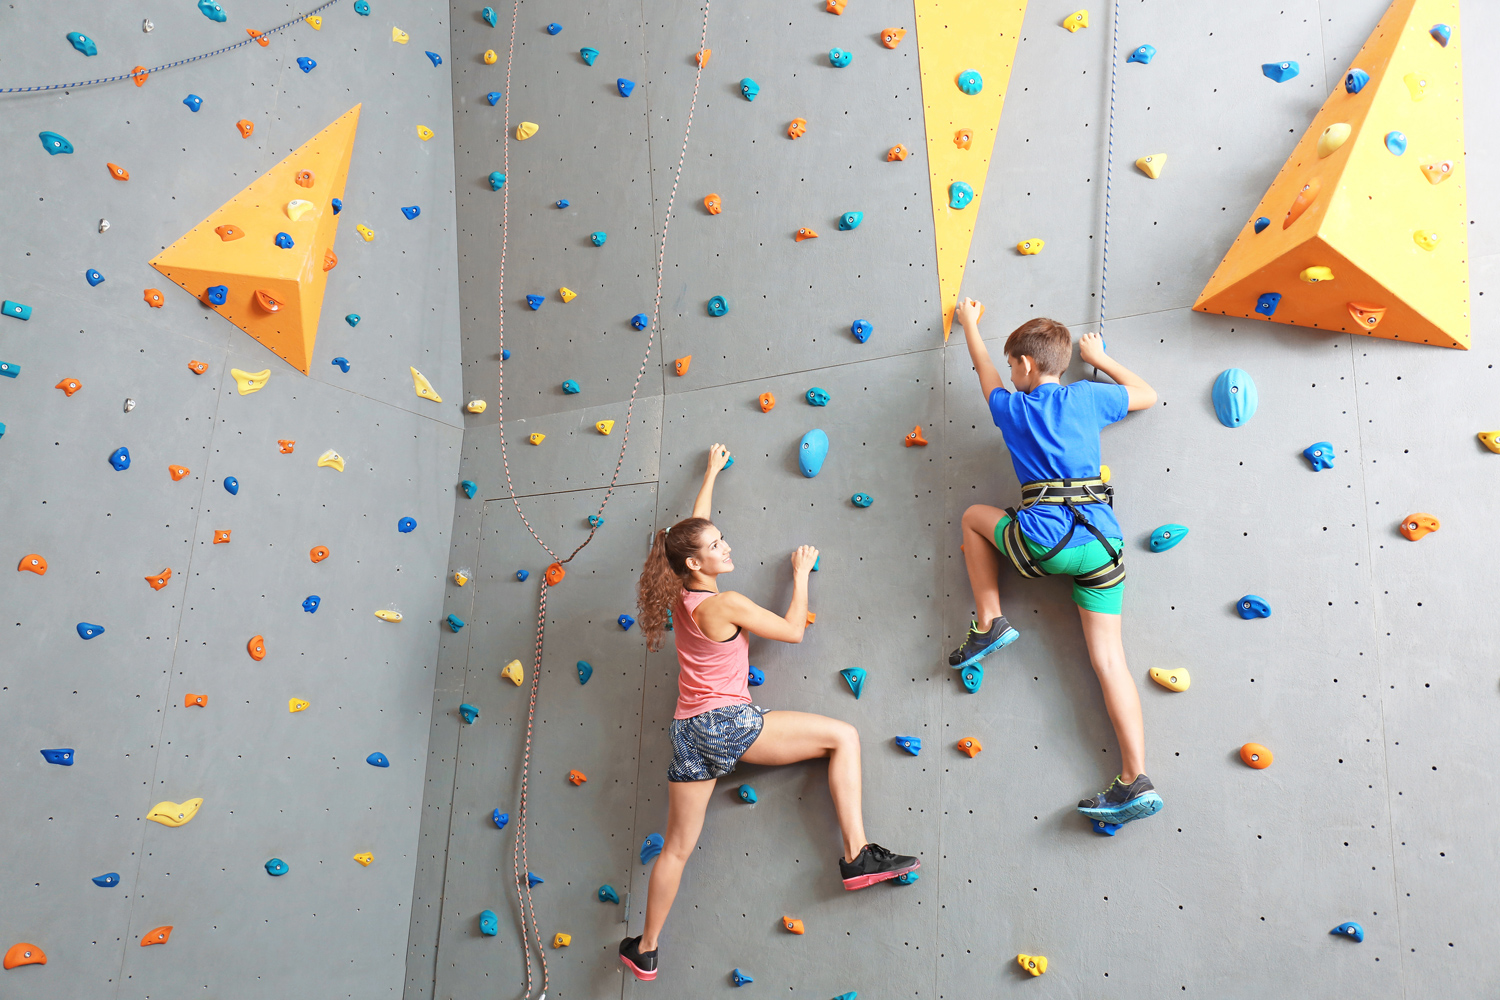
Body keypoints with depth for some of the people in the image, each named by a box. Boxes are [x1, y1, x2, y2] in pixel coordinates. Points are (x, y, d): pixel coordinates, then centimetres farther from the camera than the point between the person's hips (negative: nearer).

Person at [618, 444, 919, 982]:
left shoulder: (681, 595, 7)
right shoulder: (727, 604, -14)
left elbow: (692, 529, 23)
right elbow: (793, 630, -2)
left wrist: (712, 473, 34)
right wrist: (801, 573, 10)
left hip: (690, 731, 7)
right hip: (728, 722, -7)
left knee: (677, 847, 17)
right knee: (843, 736, -1)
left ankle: (646, 949, 28)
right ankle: (856, 856, -6)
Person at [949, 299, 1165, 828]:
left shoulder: (1010, 407, 9)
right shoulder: (1087, 397, 10)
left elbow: (984, 370, 31)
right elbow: (1147, 395, 29)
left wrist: (969, 324, 49)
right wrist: (1099, 358, 38)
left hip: (1043, 540, -2)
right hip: (1102, 542, 3)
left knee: (975, 516, 26)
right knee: (1108, 658, 2)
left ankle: (989, 623, 17)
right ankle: (1135, 782, -5)